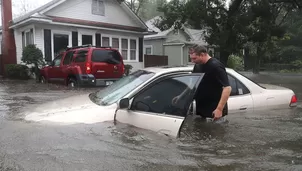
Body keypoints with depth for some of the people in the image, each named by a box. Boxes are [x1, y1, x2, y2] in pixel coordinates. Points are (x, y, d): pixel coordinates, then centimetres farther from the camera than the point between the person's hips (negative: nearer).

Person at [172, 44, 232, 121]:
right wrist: (180, 96, 8)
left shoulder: (216, 66, -17)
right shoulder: (197, 65, 8)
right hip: (201, 110, 8)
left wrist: (219, 109, -26)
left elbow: (227, 88, -22)